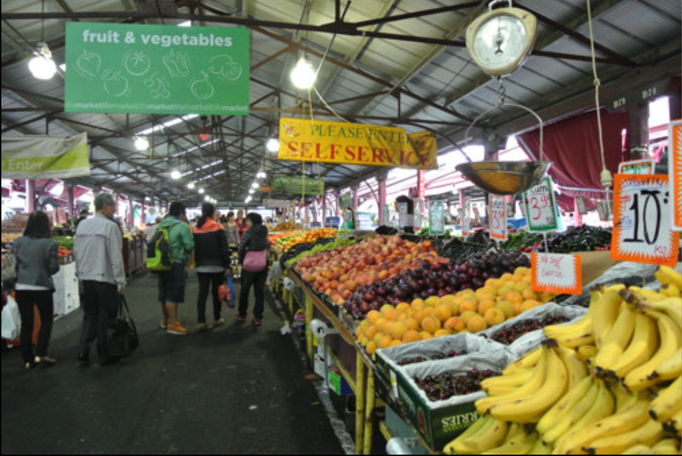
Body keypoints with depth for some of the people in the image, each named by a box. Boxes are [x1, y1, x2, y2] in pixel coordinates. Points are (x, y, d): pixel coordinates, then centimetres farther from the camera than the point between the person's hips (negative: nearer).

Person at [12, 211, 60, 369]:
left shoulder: (18, 242, 1)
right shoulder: (50, 244, -11)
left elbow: (12, 265, 6)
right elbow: (54, 268, -9)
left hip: (21, 288, 4)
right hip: (42, 288, -3)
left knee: (26, 323, 11)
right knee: (46, 320, 14)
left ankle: (28, 359, 15)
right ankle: (41, 354, 5)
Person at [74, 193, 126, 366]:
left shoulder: (81, 225, 7)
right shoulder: (110, 226, -14)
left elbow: (76, 252, 11)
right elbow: (116, 257, -15)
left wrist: (80, 274, 21)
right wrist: (121, 282, -10)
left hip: (86, 278, 6)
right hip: (105, 278, -6)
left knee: (89, 314, 18)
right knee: (106, 317, 5)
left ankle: (83, 351, 13)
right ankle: (104, 355, 14)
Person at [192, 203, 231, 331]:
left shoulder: (196, 229, 4)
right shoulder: (218, 227, -6)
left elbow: (194, 247, 6)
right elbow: (224, 248, -9)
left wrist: (197, 262, 14)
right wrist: (227, 265, -5)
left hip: (201, 265, 2)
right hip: (217, 265, -2)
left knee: (202, 292, 1)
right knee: (216, 292, 10)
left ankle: (201, 322, -5)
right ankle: (217, 319, 21)